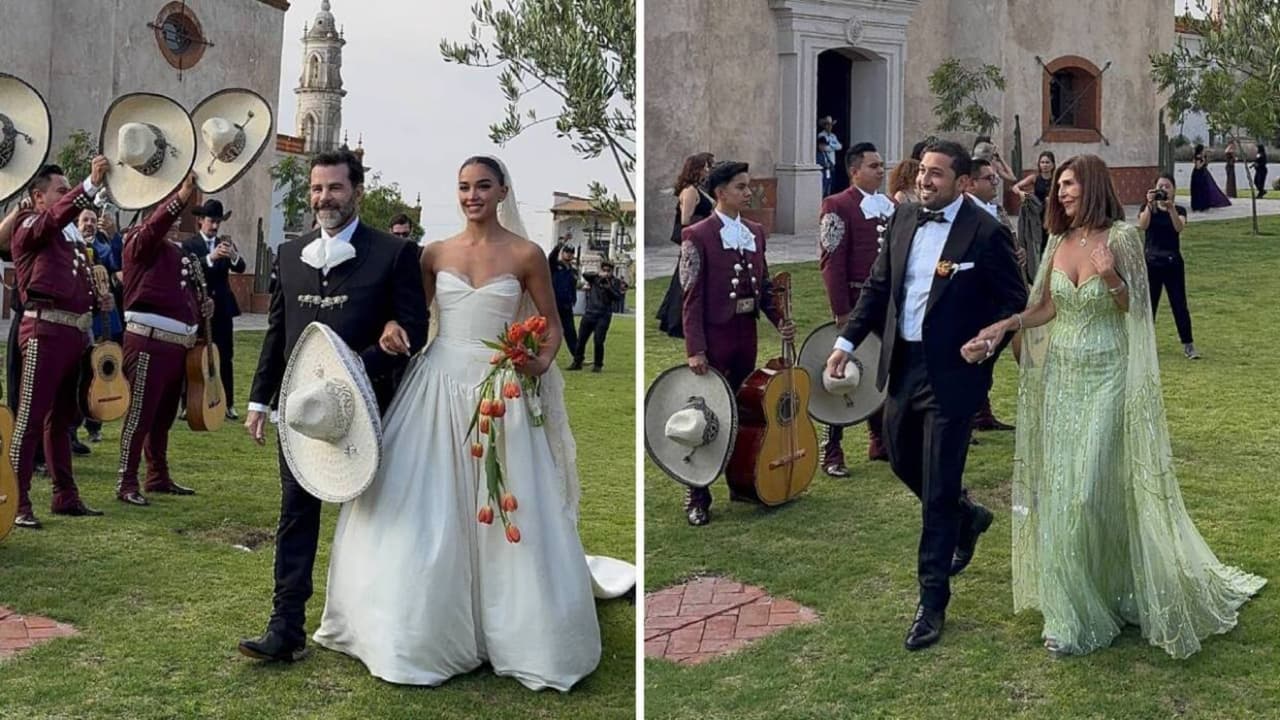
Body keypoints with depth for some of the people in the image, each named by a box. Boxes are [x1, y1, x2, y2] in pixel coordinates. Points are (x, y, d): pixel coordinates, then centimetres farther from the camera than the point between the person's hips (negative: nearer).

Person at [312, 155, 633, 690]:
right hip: (438, 384, 3)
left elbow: (552, 324, 5)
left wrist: (541, 363, -13)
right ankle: (429, 627, 19)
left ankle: (511, 630, 17)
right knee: (425, 508, 3)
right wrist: (393, 329, -6)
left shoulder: (526, 255, -2)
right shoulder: (436, 253, 7)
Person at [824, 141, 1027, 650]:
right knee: (903, 463, 20)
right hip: (902, 365, 7)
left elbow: (1015, 302, -5)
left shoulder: (985, 233, -11)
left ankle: (932, 603, 12)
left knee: (938, 490, -1)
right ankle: (966, 518, 49)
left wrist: (988, 342, -22)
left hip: (952, 373, -6)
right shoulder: (903, 220, 6)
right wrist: (848, 340, 6)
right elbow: (878, 286, 12)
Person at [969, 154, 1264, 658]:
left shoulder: (1121, 237, -8)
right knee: (1060, 487, 6)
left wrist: (1111, 279, -24)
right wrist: (1006, 324, -5)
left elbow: (1136, 308, -6)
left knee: (1095, 488, -5)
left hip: (1106, 376, -5)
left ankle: (1118, 590, 18)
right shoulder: (1058, 240, 6)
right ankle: (1071, 608, 18)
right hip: (1061, 374, 5)